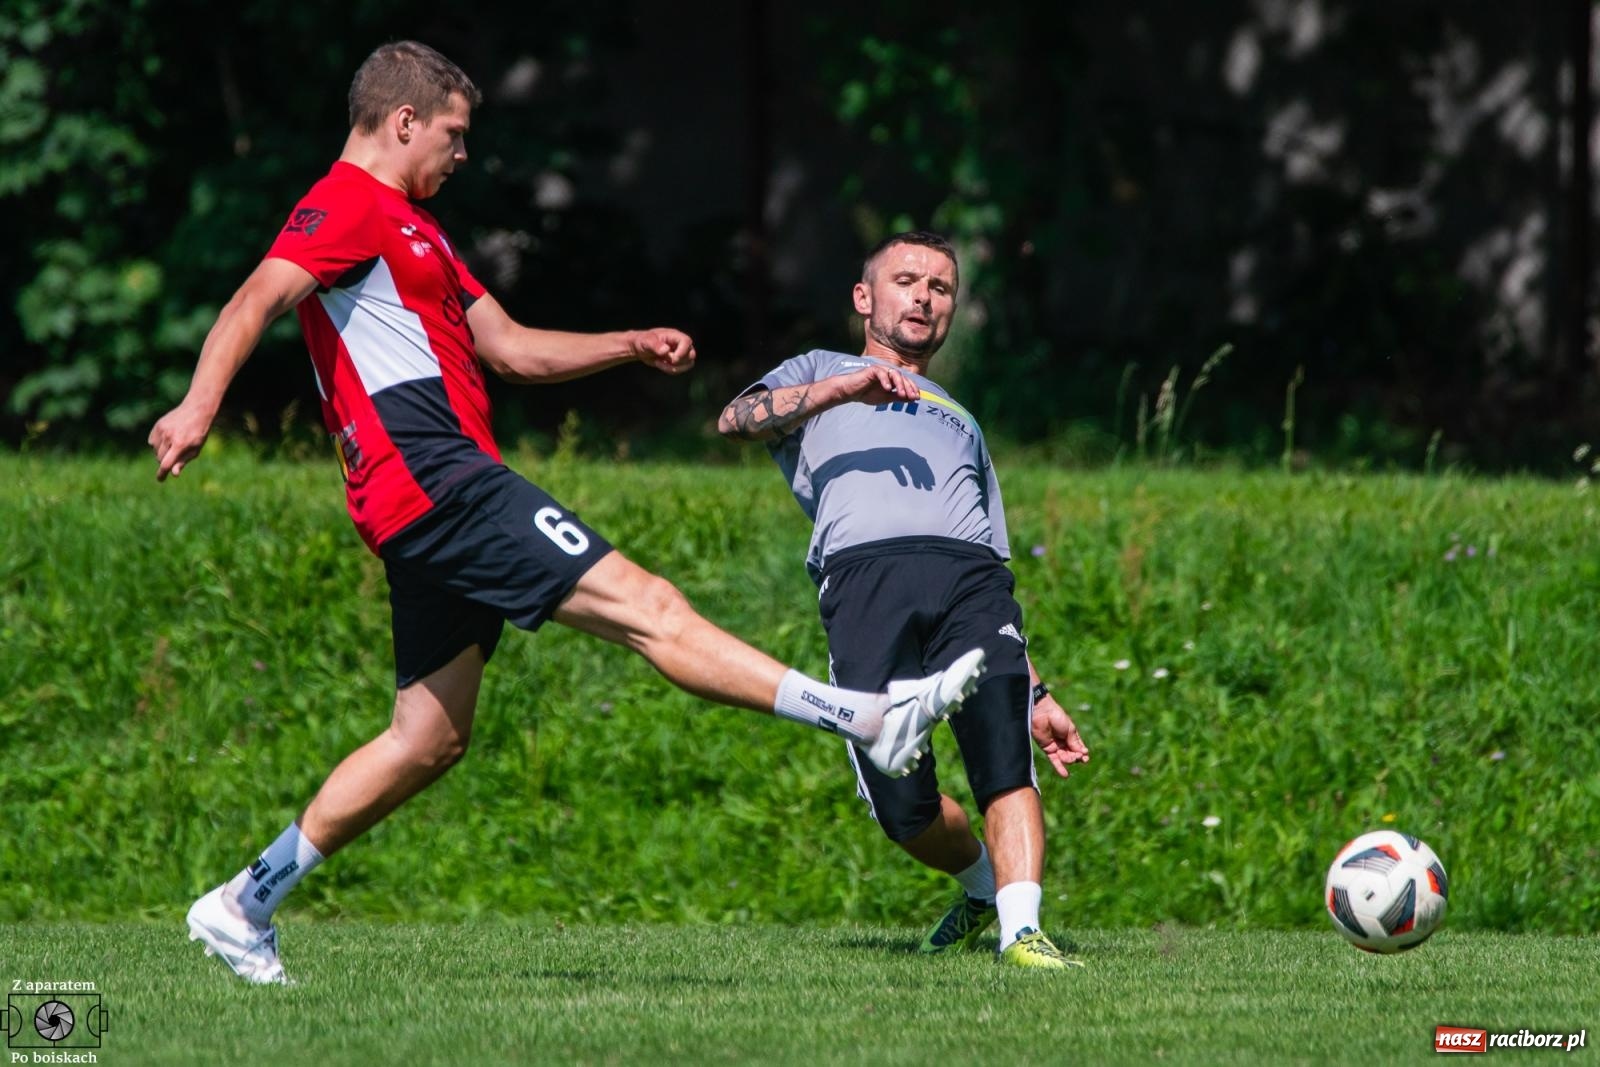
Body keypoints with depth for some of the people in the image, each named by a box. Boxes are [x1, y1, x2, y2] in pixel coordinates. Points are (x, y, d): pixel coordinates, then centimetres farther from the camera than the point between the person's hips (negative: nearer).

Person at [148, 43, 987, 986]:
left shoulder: (411, 228, 28)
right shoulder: (346, 208, -5)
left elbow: (511, 348, 32)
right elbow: (259, 300, -21)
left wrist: (633, 344, 20)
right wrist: (199, 406, -38)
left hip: (431, 515, 11)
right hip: (435, 476, -11)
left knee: (430, 741, 10)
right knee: (644, 604, -14)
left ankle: (246, 904, 12)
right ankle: (874, 718, -20)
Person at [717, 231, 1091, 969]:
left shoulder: (960, 424, 42)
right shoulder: (818, 373, 31)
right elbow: (735, 421, 7)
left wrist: (1039, 695, 24)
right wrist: (842, 390, -9)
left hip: (971, 576, 3)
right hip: (864, 571, -3)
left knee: (1004, 748, -23)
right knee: (901, 805, -14)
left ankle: (1019, 930, -31)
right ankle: (981, 883, 13)